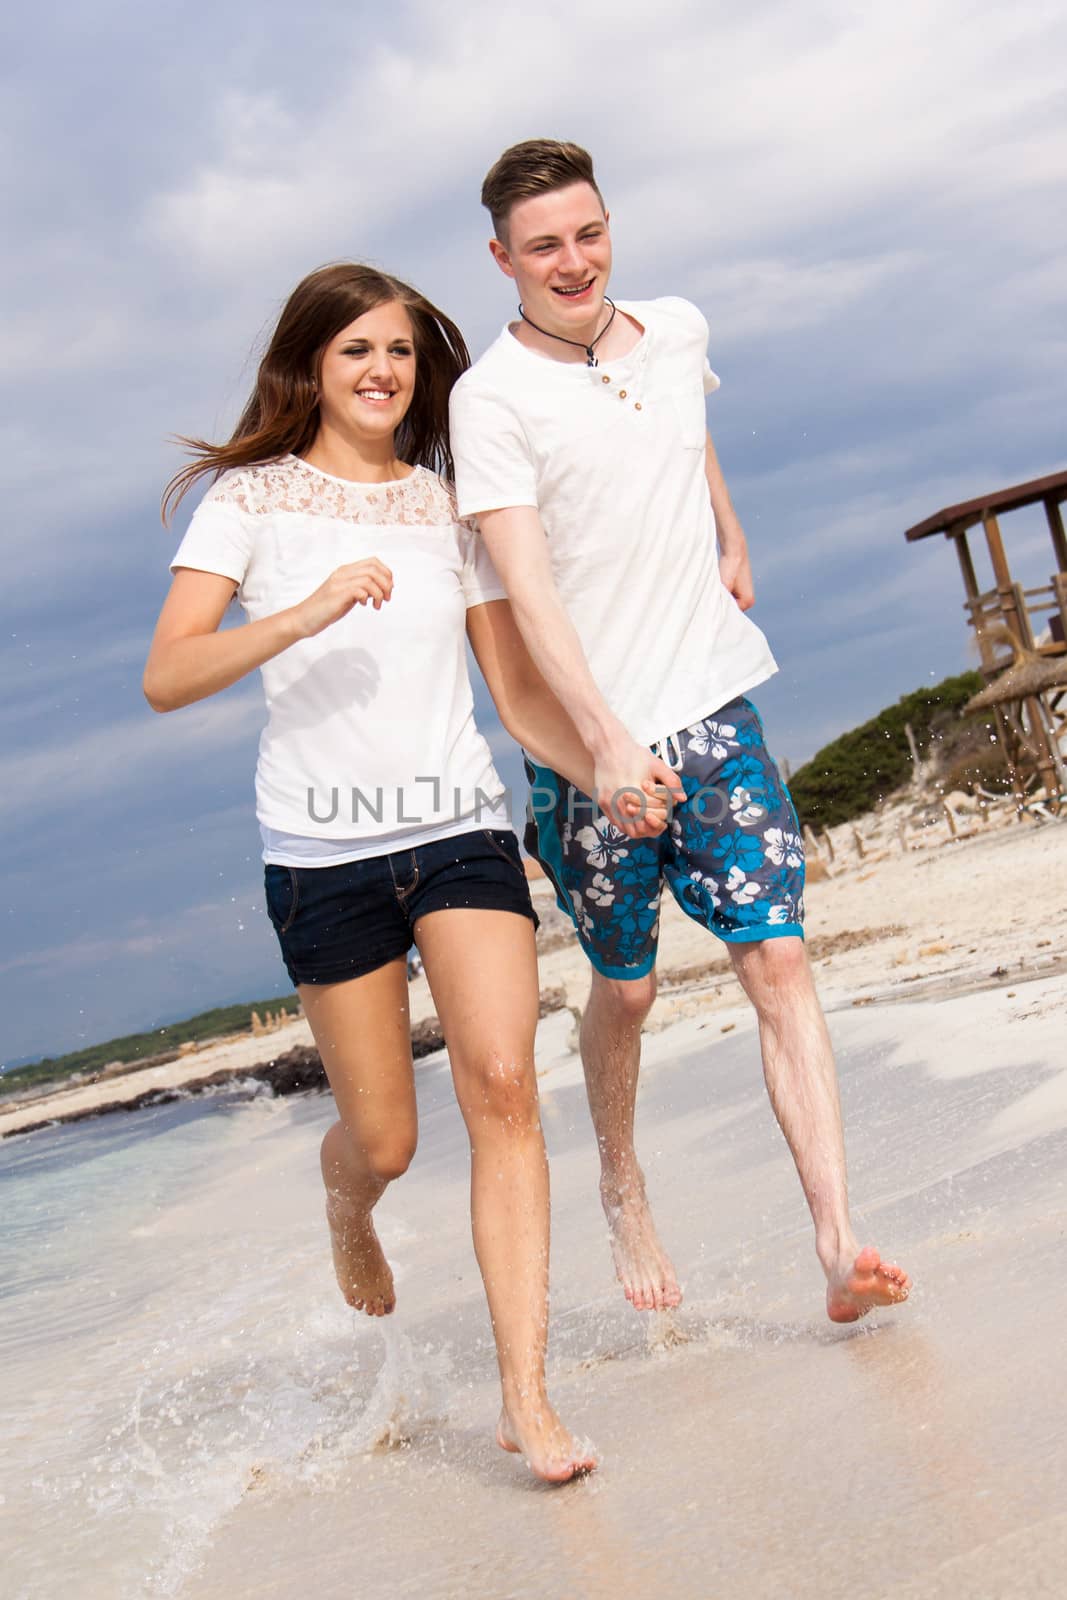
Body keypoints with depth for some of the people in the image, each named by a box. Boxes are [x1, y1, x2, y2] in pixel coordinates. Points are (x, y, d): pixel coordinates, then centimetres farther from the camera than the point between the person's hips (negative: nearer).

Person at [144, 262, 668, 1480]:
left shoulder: (450, 508, 12)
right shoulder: (252, 497, 3)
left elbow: (521, 693, 11)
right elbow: (166, 677, -9)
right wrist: (306, 613, -23)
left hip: (462, 828, 2)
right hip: (323, 850, -2)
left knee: (502, 1085, -15)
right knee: (382, 1138, 5)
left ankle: (526, 1395, -10)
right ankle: (347, 1217, 44)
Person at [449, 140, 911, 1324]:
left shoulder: (676, 331, 6)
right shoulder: (491, 397, -12)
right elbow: (527, 591, -22)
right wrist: (607, 742, -32)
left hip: (713, 704, 4)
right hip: (588, 736, -3)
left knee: (778, 960, -9)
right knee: (624, 990, 10)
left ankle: (838, 1244, -11)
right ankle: (621, 1186, 37)